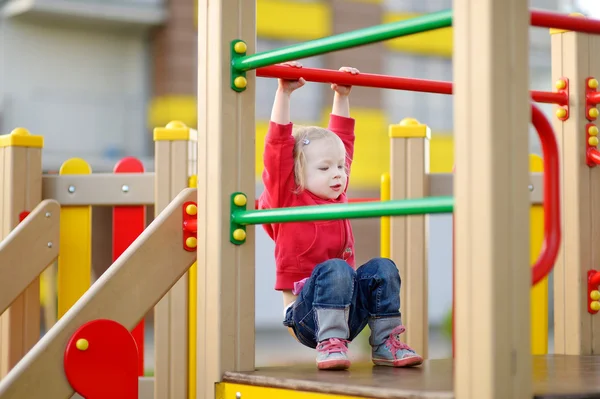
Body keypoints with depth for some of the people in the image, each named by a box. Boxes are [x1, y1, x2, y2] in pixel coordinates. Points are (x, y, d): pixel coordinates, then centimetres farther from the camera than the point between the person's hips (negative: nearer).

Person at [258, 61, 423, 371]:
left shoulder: (336, 197, 12)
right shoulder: (287, 200, -5)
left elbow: (341, 142, 22)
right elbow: (278, 146, -14)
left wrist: (341, 96, 23)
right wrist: (284, 93, -16)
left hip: (348, 314, 6)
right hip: (306, 315, -6)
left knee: (382, 268, -15)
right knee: (336, 269, -31)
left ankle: (385, 343, -14)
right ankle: (329, 343, -33)